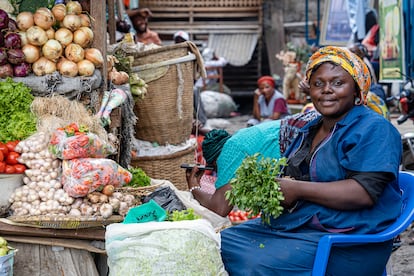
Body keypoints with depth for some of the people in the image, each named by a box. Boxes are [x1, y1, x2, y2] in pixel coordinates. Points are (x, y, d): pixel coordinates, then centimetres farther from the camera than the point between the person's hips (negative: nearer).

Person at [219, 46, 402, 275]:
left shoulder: (374, 130, -9)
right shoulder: (310, 129, 18)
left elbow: (365, 192, -21)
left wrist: (297, 189, -19)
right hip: (290, 225, 9)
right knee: (223, 242, -1)